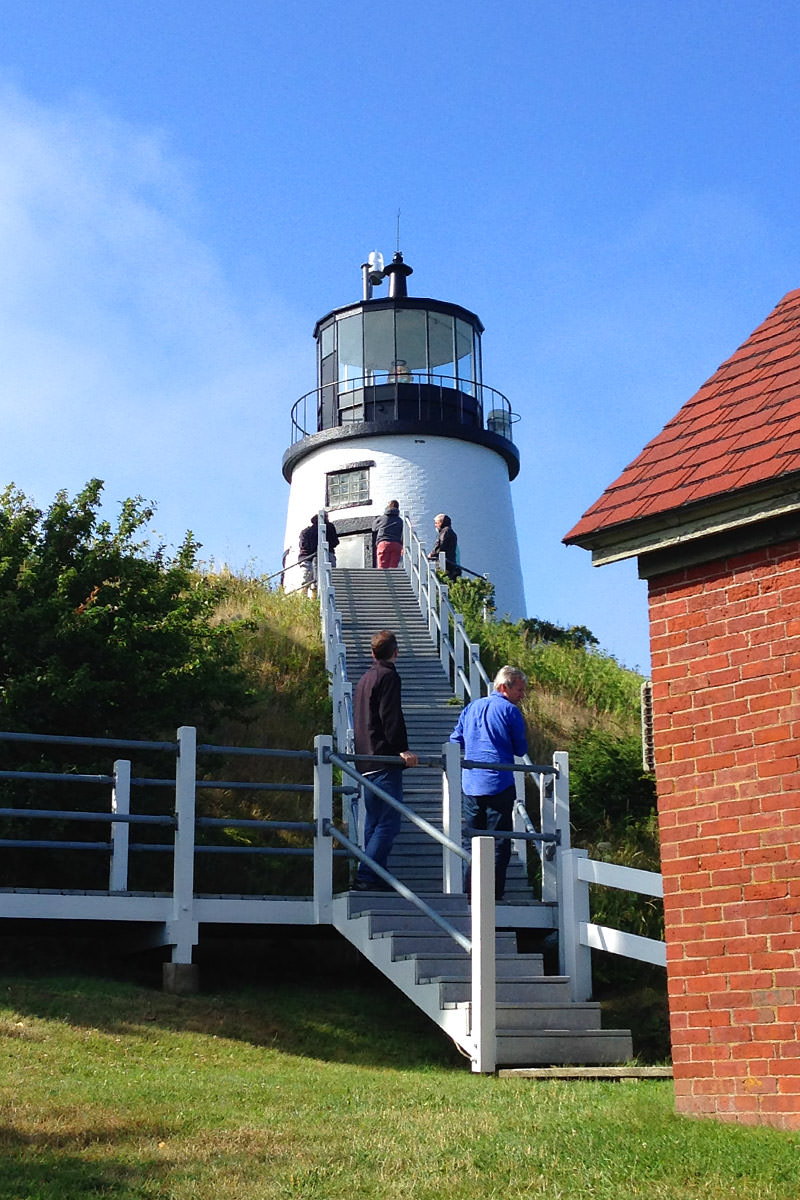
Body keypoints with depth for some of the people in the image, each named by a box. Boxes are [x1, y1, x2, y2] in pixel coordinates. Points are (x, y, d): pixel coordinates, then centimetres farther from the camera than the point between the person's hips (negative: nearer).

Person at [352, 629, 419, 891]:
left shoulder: (364, 679, 20)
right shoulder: (388, 676, -7)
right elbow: (391, 717, -17)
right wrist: (402, 749, -20)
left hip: (366, 762, 10)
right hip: (384, 761, -10)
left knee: (374, 823, 12)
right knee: (388, 823, -11)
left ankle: (372, 879, 12)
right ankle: (366, 878, -18)